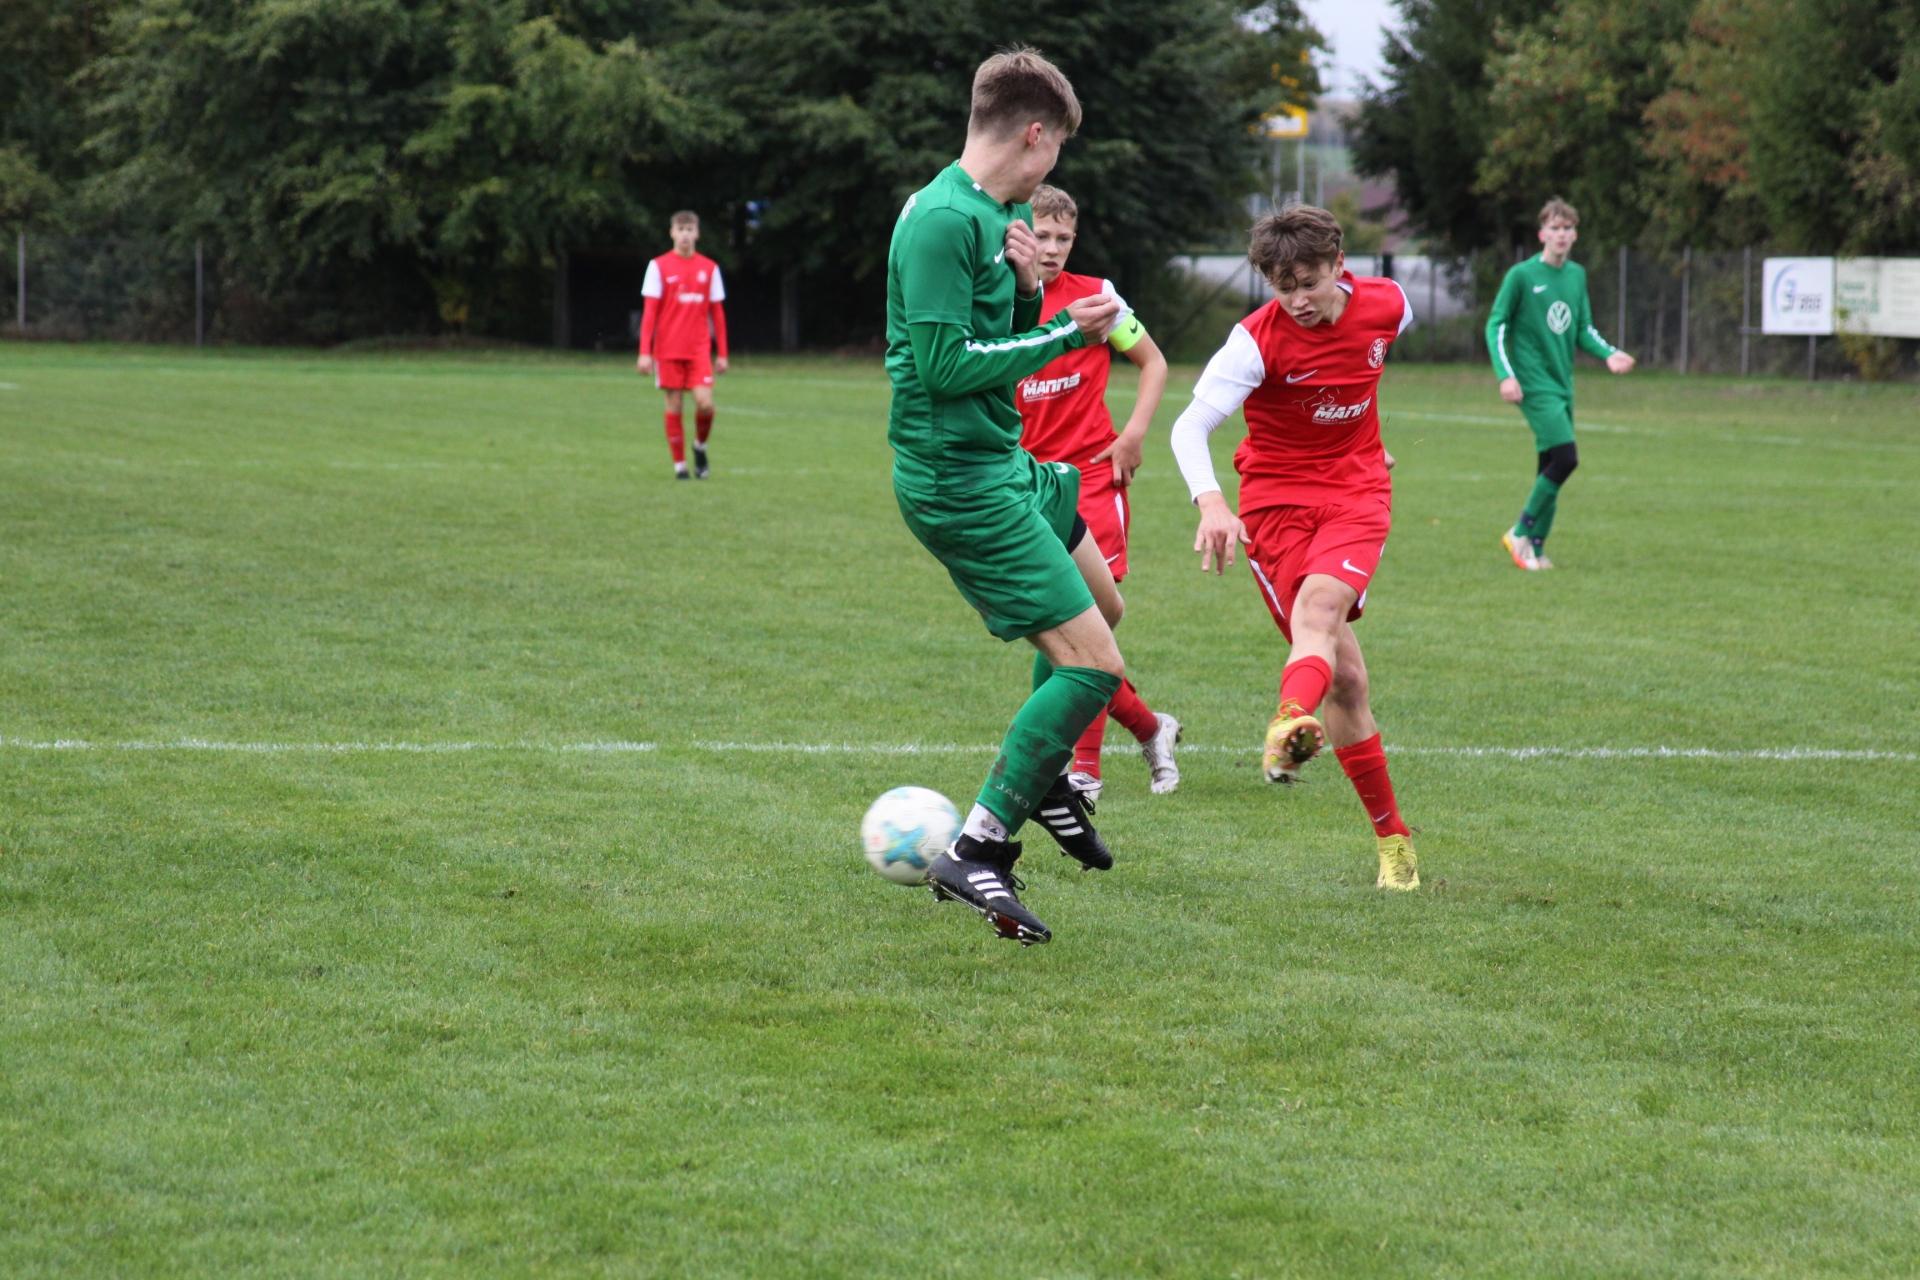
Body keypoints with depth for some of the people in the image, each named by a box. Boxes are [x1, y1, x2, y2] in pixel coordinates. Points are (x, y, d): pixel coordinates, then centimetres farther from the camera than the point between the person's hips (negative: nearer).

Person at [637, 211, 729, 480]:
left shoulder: (709, 268, 7)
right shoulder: (659, 266, 1)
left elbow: (717, 313, 10)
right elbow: (649, 312, -1)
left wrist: (722, 354, 7)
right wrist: (645, 352, -8)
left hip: (699, 349, 1)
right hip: (668, 350, -1)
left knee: (705, 403, -13)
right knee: (674, 406, 0)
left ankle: (700, 447, 14)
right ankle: (680, 465, 10)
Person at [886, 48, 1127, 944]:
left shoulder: (1001, 215, 10)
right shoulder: (943, 221, -20)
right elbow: (945, 364, -24)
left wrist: (1030, 290, -4)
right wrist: (1065, 334, -15)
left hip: (1002, 460, 11)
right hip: (960, 479, -11)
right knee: (1094, 664, -13)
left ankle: (1046, 772, 42)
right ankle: (976, 853, -11)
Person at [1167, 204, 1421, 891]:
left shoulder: (1386, 305, -5)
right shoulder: (1258, 339, -16)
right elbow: (1190, 426, -23)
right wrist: (1210, 502, -42)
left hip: (1356, 489, 1)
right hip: (1276, 498, -1)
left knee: (1319, 603, -31)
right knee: (1343, 675, -6)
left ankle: (1292, 722, -60)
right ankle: (1392, 837, 5)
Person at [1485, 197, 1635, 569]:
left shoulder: (1577, 275, 11)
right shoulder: (1522, 276, -7)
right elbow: (1496, 326, -4)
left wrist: (1608, 353, -2)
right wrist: (1505, 374, -14)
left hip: (1563, 384, 6)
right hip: (1535, 384, -6)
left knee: (1551, 465, 5)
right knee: (1565, 457, -18)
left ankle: (1535, 549, 14)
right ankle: (1521, 534, -4)